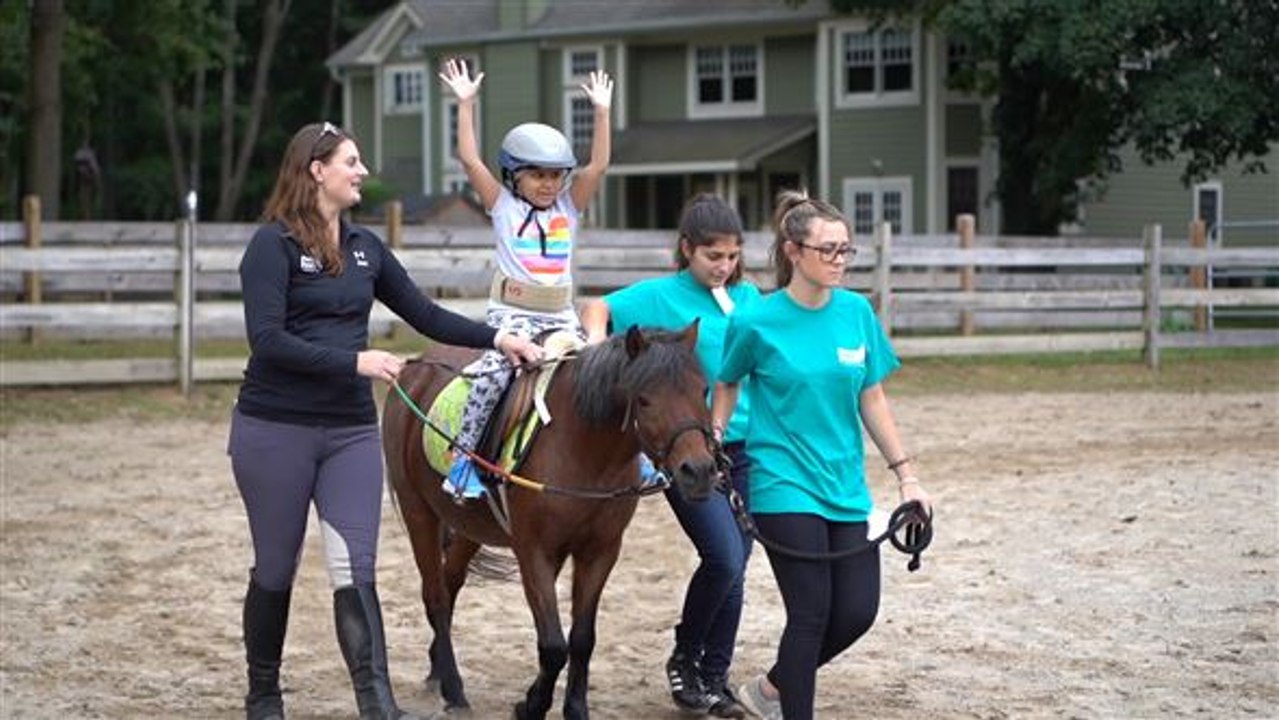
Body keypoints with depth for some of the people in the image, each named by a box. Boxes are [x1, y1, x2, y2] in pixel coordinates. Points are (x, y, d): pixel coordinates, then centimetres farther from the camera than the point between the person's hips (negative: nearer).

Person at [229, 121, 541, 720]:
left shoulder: (365, 247, 11)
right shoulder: (273, 244, -9)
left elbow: (425, 316, 16)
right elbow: (267, 340, -18)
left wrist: (496, 339, 6)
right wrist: (355, 361, -23)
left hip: (351, 429, 4)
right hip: (275, 430, -4)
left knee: (355, 571, -6)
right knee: (275, 570, 8)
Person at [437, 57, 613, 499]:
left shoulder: (569, 206, 13)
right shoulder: (503, 205, 6)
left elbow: (598, 166, 5)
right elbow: (469, 159, -2)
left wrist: (601, 111, 2)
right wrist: (465, 104, -2)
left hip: (561, 318, 4)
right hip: (512, 315, -4)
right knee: (494, 372, -28)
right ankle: (464, 457, -23)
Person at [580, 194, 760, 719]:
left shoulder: (750, 298, 10)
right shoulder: (662, 296, -4)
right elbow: (600, 308, -9)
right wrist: (596, 341, -30)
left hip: (744, 448, 5)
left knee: (734, 569, 8)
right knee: (724, 558, -16)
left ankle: (715, 677, 20)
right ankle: (685, 659, 6)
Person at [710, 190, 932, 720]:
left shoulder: (857, 313, 2)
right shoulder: (756, 322, -9)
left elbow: (872, 401, 7)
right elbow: (726, 385, 6)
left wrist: (906, 476, 4)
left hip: (844, 486, 5)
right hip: (784, 487, -5)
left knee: (858, 610, 3)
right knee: (811, 613, -6)